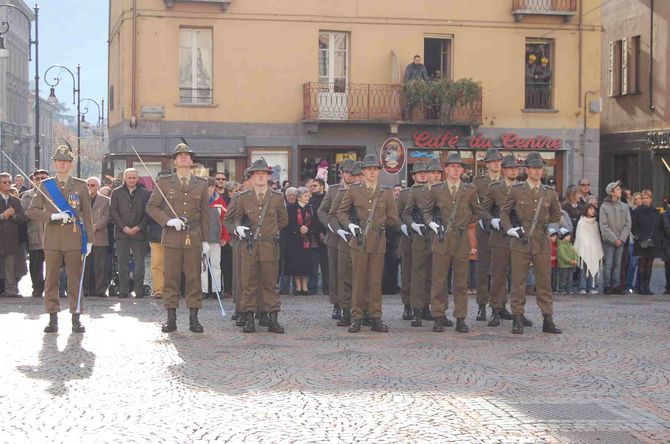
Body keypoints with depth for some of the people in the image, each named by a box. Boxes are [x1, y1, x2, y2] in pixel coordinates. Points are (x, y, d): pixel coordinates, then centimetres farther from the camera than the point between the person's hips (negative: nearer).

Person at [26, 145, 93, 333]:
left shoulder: (80, 185, 6)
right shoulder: (45, 186, 7)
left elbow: (87, 215, 6)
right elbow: (32, 211, 2)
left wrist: (89, 240, 1)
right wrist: (53, 216, -13)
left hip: (74, 239, -1)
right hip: (52, 238, 1)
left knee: (75, 279, 0)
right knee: (51, 280, 2)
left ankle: (76, 318, 5)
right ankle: (53, 318, 7)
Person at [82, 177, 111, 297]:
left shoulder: (105, 200, 12)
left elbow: (106, 216, 1)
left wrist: (96, 226, -13)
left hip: (99, 237, -1)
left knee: (100, 265, -3)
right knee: (85, 265, -1)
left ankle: (101, 290, 0)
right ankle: (85, 289, 3)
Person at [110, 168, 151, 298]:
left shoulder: (144, 193, 9)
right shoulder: (116, 193, 10)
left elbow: (147, 213, 5)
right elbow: (114, 212, 4)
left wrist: (138, 228, -8)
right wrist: (124, 227, -7)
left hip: (139, 233, 0)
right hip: (121, 233, 0)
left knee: (139, 262, -3)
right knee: (122, 262, -1)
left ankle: (139, 290, 0)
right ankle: (123, 290, 2)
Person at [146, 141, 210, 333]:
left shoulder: (201, 184, 11)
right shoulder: (164, 182, 7)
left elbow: (204, 214, 13)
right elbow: (151, 206, 5)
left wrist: (205, 239, 8)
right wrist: (168, 221, -10)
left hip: (194, 239, 1)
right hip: (171, 238, -1)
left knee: (194, 278, 1)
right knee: (170, 278, -1)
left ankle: (194, 319, 5)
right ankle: (171, 318, 5)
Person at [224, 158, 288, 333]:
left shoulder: (277, 198, 5)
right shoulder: (243, 198, 5)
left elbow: (283, 220, 18)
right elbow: (229, 219, 13)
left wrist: (270, 231, 9)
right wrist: (237, 228, -6)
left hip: (270, 246, 0)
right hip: (249, 245, 0)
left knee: (270, 284, 3)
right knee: (249, 283, 2)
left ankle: (273, 319, 7)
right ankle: (249, 320, 7)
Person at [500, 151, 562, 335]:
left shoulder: (550, 193, 7)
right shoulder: (516, 190, 2)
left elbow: (556, 215, 21)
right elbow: (504, 212, 10)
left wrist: (546, 225, 12)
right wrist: (509, 229, -2)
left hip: (542, 242, 2)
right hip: (520, 241, -2)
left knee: (544, 282, 4)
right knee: (518, 282, 1)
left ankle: (548, 319, 9)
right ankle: (517, 319, 7)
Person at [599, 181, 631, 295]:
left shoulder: (624, 206, 8)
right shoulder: (604, 207, -3)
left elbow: (628, 225, 5)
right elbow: (604, 226, -8)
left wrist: (621, 239, -6)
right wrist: (614, 239, -12)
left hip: (621, 240, 4)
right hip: (608, 240, -4)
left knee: (618, 264, 5)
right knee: (608, 264, -4)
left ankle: (616, 286, 8)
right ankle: (607, 286, 0)